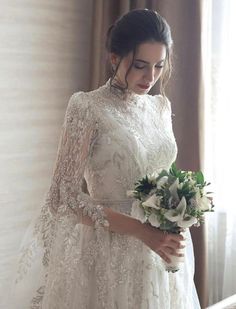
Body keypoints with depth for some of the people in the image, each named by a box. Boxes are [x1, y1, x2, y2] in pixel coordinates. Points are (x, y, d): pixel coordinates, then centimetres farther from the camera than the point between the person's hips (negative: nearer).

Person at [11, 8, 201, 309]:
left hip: (161, 252, 6)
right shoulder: (87, 108, -12)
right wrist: (140, 230, -22)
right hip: (111, 253, -5)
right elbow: (65, 196, -15)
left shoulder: (161, 106, 6)